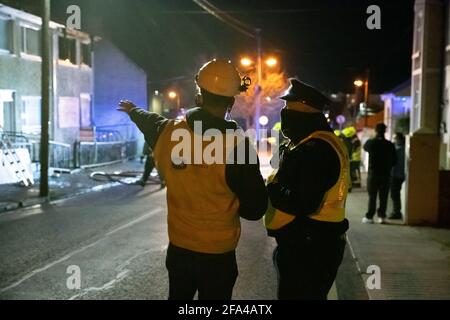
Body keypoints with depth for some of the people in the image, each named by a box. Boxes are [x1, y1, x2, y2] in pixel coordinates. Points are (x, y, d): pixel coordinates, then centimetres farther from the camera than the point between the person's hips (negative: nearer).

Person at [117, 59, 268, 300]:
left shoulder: (168, 132, -8)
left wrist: (133, 110, 42)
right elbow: (255, 209, -15)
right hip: (217, 253, -4)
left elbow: (149, 122, 19)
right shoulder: (237, 146, -23)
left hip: (178, 247, 4)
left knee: (178, 296, 23)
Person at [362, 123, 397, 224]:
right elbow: (394, 160, 4)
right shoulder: (390, 145, -4)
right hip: (386, 174, 1)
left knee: (372, 196, 4)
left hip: (373, 174, -1)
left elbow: (365, 147, 16)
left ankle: (369, 216, 5)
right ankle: (382, 216, 9)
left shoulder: (371, 143, -8)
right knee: (383, 196, 8)